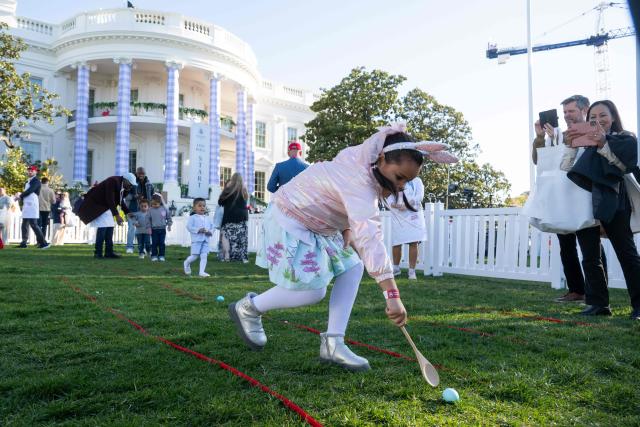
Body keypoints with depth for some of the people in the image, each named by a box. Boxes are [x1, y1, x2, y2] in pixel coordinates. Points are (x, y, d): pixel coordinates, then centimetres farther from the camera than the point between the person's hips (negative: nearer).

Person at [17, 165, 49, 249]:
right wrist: (22, 199, 2)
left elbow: (29, 191, -17)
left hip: (32, 205, -9)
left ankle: (43, 243, -15)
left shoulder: (36, 181, -7)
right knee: (24, 225, 12)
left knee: (33, 224, -14)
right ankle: (24, 242, 19)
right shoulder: (27, 182, 21)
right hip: (26, 205, 9)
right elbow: (26, 192, 20)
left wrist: (20, 196, -5)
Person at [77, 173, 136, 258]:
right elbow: (110, 200, -31)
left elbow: (120, 200, 10)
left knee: (110, 227, 1)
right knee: (102, 227, -16)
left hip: (106, 206, 9)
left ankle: (109, 252, 4)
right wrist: (117, 215, -34)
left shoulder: (122, 185, -1)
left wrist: (127, 212, 0)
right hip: (96, 204, -8)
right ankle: (98, 253, -8)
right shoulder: (113, 181, -26)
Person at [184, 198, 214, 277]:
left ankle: (202, 271, 3)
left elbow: (212, 227, 15)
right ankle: (186, 263, 30)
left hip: (206, 240, 4)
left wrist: (210, 232, -8)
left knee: (204, 256, -1)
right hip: (196, 240, -4)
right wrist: (198, 230, -21)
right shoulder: (192, 218, -2)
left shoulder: (208, 219, 13)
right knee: (195, 256, -1)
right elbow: (189, 227, -11)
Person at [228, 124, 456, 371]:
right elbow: (371, 239, -43)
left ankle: (332, 343, 0)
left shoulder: (366, 164, -2)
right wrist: (393, 295, -47)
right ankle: (249, 307, 7)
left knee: (353, 267, 0)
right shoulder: (359, 184, -33)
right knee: (313, 291, -16)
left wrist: (346, 228, -3)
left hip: (314, 226, 10)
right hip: (289, 223, -10)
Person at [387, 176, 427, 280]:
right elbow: (388, 197, 2)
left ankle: (412, 271, -1)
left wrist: (408, 204, -21)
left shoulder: (416, 180, 11)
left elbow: (420, 196, -4)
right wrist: (393, 205, -21)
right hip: (397, 216, 2)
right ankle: (396, 268, 21)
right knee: (396, 243, 2)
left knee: (413, 243, -7)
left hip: (413, 215, -1)